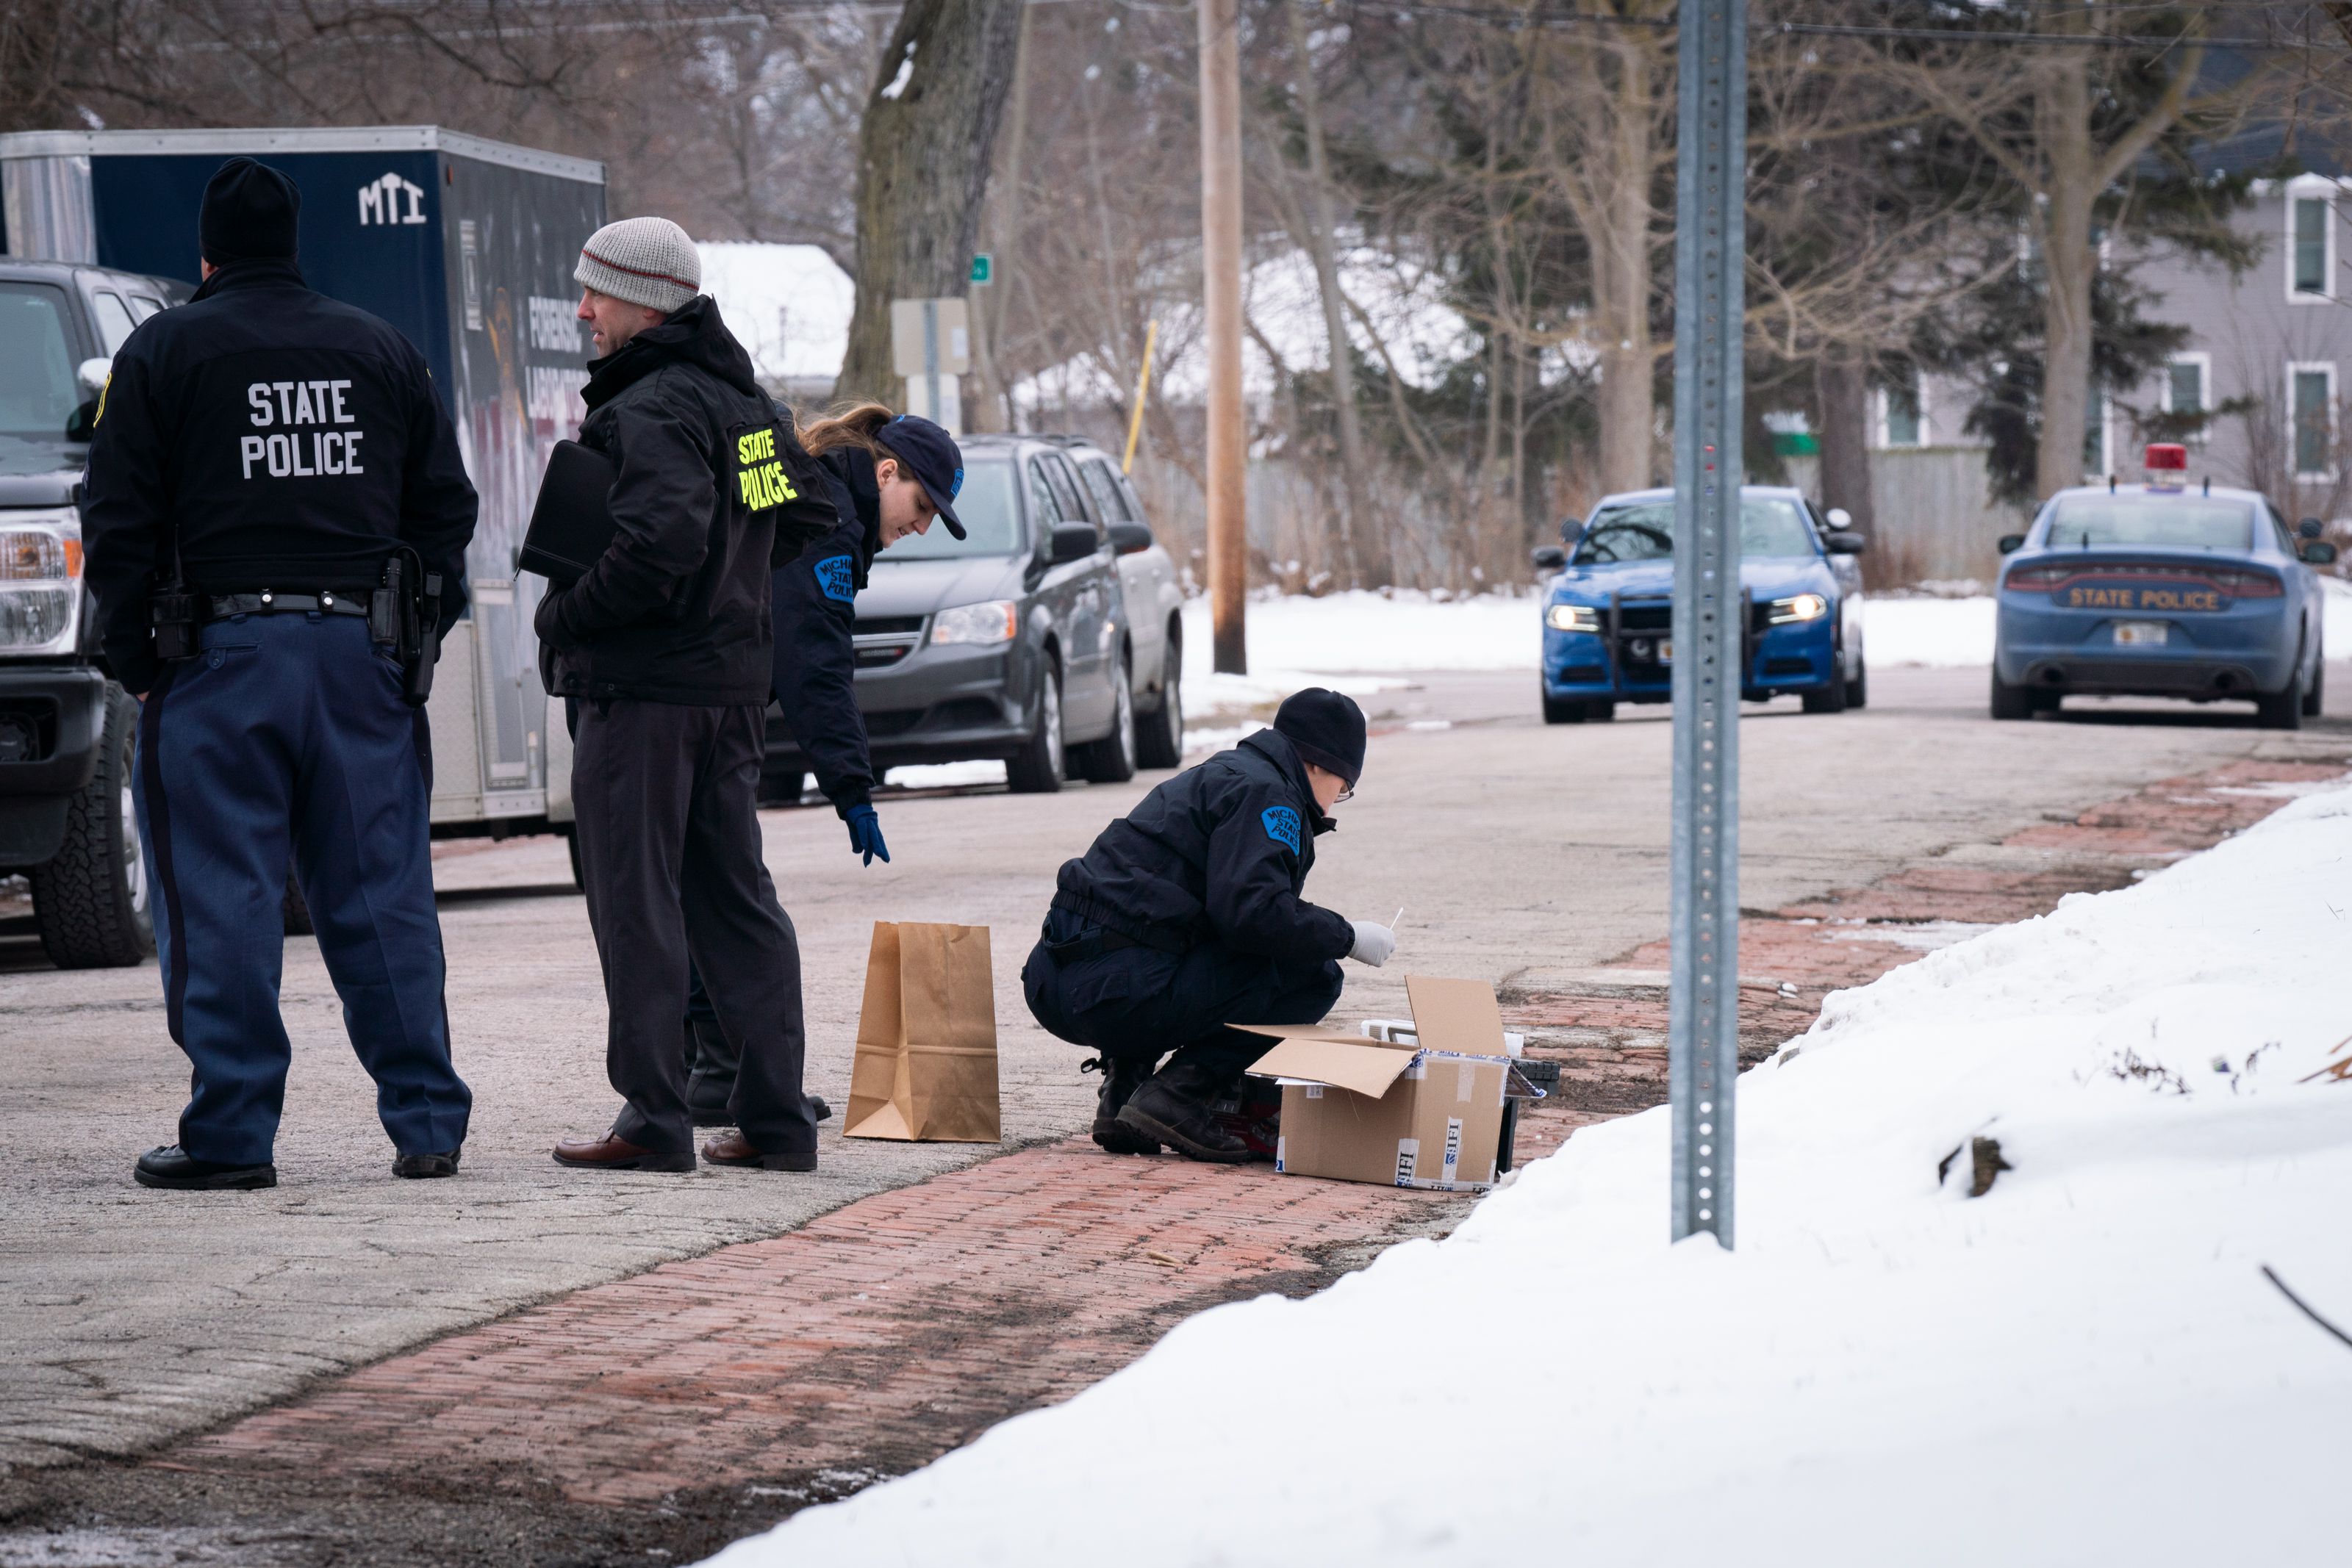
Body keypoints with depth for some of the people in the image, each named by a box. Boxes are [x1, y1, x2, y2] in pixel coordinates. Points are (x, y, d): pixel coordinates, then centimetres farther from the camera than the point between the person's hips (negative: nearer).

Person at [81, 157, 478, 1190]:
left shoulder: (164, 351, 2)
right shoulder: (381, 351, 14)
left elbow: (119, 524, -2)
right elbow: (446, 509, 15)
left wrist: (136, 661, 3)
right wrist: (414, 640, 16)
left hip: (224, 651, -4)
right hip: (364, 651, 4)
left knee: (220, 904, 0)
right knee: (382, 898, 7)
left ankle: (233, 1133, -1)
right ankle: (427, 1124, 7)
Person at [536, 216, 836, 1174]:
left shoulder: (649, 410, -16)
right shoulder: (743, 400, 13)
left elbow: (661, 542, -28)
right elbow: (809, 513, 22)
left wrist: (565, 616, -16)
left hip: (643, 689, -9)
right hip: (733, 685, 9)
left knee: (635, 904, -2)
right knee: (736, 899, 11)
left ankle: (655, 1119, -1)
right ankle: (777, 1119, 11)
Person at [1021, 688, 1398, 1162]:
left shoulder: (1220, 776, 27)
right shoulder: (1264, 793, -4)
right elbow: (1252, 913, -19)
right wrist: (1347, 937, -5)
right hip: (1118, 992, -10)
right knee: (1314, 977, -4)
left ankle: (1125, 1081, 14)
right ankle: (1176, 1097, -11)